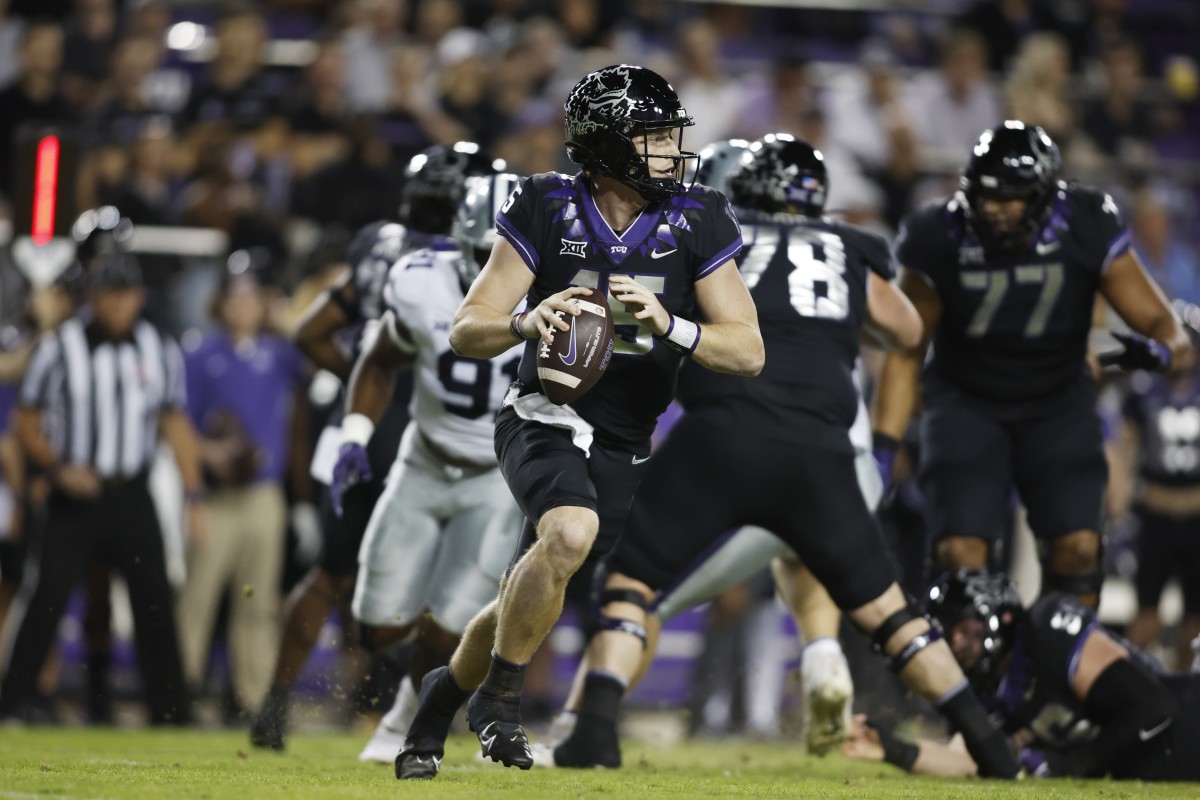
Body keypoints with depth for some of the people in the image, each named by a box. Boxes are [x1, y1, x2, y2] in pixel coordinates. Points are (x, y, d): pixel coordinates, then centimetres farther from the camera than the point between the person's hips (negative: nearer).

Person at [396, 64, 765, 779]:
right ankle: (500, 694, -15)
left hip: (624, 449, 3)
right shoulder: (549, 213, -9)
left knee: (525, 606, 7)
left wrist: (667, 325, -27)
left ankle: (443, 697, 37)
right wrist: (527, 323, -31)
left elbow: (749, 352, -9)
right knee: (572, 530, -34)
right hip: (545, 419, -3)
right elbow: (466, 333, -9)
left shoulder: (695, 225, -6)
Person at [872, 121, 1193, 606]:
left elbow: (1160, 321, -16)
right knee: (961, 553, -18)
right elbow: (905, 353, -12)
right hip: (966, 401, -1)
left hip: (1058, 400, 1)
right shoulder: (940, 241, -21)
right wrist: (882, 451, -18)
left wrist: (1161, 351, -41)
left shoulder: (1087, 232, -20)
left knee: (1077, 547, -16)